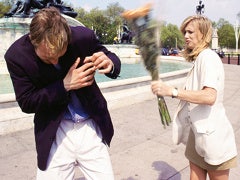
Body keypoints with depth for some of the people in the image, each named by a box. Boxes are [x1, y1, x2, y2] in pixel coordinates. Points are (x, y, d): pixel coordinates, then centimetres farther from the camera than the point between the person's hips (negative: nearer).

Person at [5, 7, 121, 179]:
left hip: (91, 126, 1)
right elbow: (26, 103, -10)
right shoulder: (16, 55, -14)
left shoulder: (83, 37, -16)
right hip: (54, 132, 0)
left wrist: (110, 64, -25)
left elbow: (111, 57, 0)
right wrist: (64, 85, -23)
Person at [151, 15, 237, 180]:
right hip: (198, 132, 8)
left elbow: (209, 97, -29)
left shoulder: (208, 56, -15)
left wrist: (172, 91, -34)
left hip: (211, 134, -8)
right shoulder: (199, 58, 13)